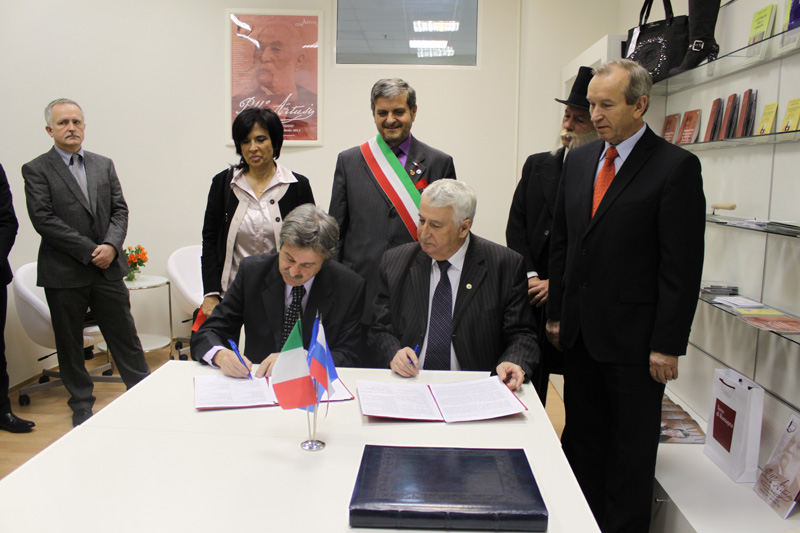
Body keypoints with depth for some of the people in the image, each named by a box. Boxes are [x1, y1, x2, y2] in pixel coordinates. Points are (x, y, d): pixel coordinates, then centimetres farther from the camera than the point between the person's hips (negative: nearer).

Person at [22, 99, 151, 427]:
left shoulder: (104, 165, 11)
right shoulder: (36, 170, -2)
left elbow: (119, 210, 6)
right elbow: (43, 219, -11)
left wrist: (111, 245, -12)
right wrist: (90, 251, -15)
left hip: (108, 267, 3)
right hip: (64, 273, -2)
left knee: (125, 337, 8)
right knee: (69, 344, 10)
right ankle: (81, 406, 25)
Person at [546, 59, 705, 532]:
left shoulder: (676, 166, -9)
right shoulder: (579, 160, 9)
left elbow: (682, 265, -12)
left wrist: (668, 345, -14)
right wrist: (556, 313, 10)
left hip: (633, 337, -5)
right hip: (580, 331, 6)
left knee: (631, 446, 9)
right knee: (582, 436, 16)